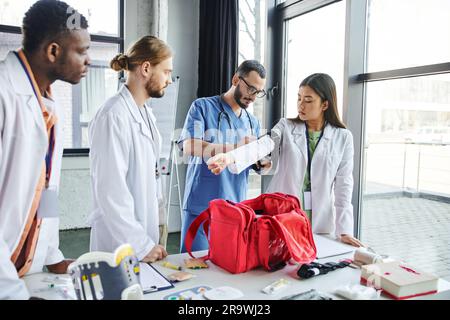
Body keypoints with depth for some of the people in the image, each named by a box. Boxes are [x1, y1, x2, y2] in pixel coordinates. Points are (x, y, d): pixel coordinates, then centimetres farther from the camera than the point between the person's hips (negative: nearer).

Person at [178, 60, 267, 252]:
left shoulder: (253, 123, 15)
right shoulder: (203, 107, -2)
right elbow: (190, 147, -18)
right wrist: (237, 147, -20)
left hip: (236, 211, 5)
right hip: (201, 207, -5)